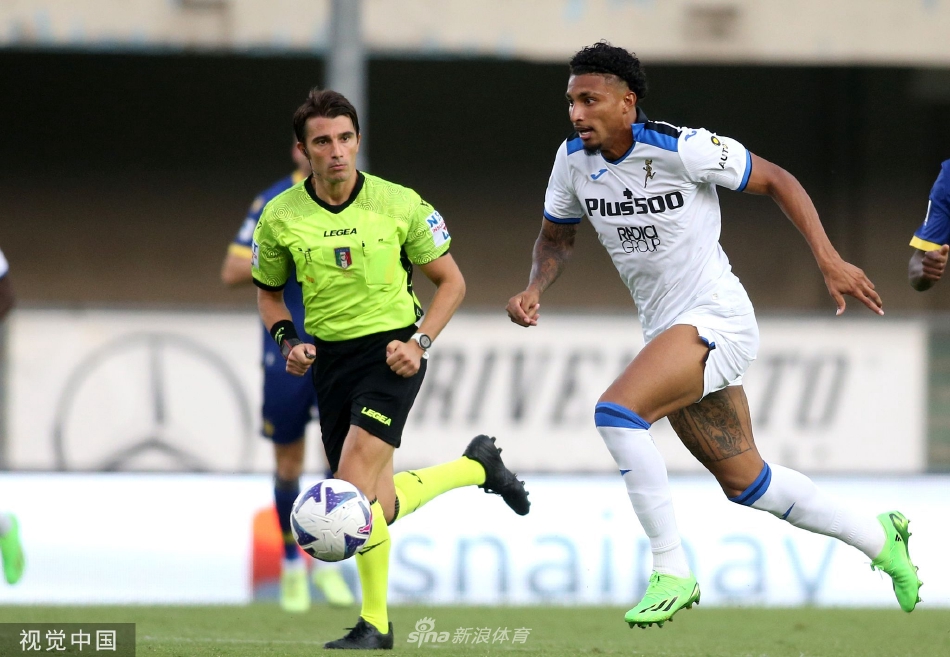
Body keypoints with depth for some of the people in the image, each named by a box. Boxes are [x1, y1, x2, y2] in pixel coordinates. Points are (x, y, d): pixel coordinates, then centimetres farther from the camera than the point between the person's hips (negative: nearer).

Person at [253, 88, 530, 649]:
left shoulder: (400, 204, -8)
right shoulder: (280, 217, -3)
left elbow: (451, 281, 4)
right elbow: (269, 291, 15)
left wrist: (420, 342, -10)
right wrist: (288, 339, -4)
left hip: (392, 350, -4)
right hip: (330, 356, 4)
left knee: (353, 484, -22)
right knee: (379, 508, 8)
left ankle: (375, 623, -6)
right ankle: (479, 465, 35)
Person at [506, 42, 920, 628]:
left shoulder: (683, 149, -19)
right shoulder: (574, 160, 0)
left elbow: (776, 180, -8)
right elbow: (556, 239, 17)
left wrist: (830, 261, -14)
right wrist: (535, 290, -5)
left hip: (716, 318, -8)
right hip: (668, 335, 8)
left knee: (617, 412, -28)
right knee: (744, 481, 14)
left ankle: (672, 573, -19)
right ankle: (879, 539, 33)